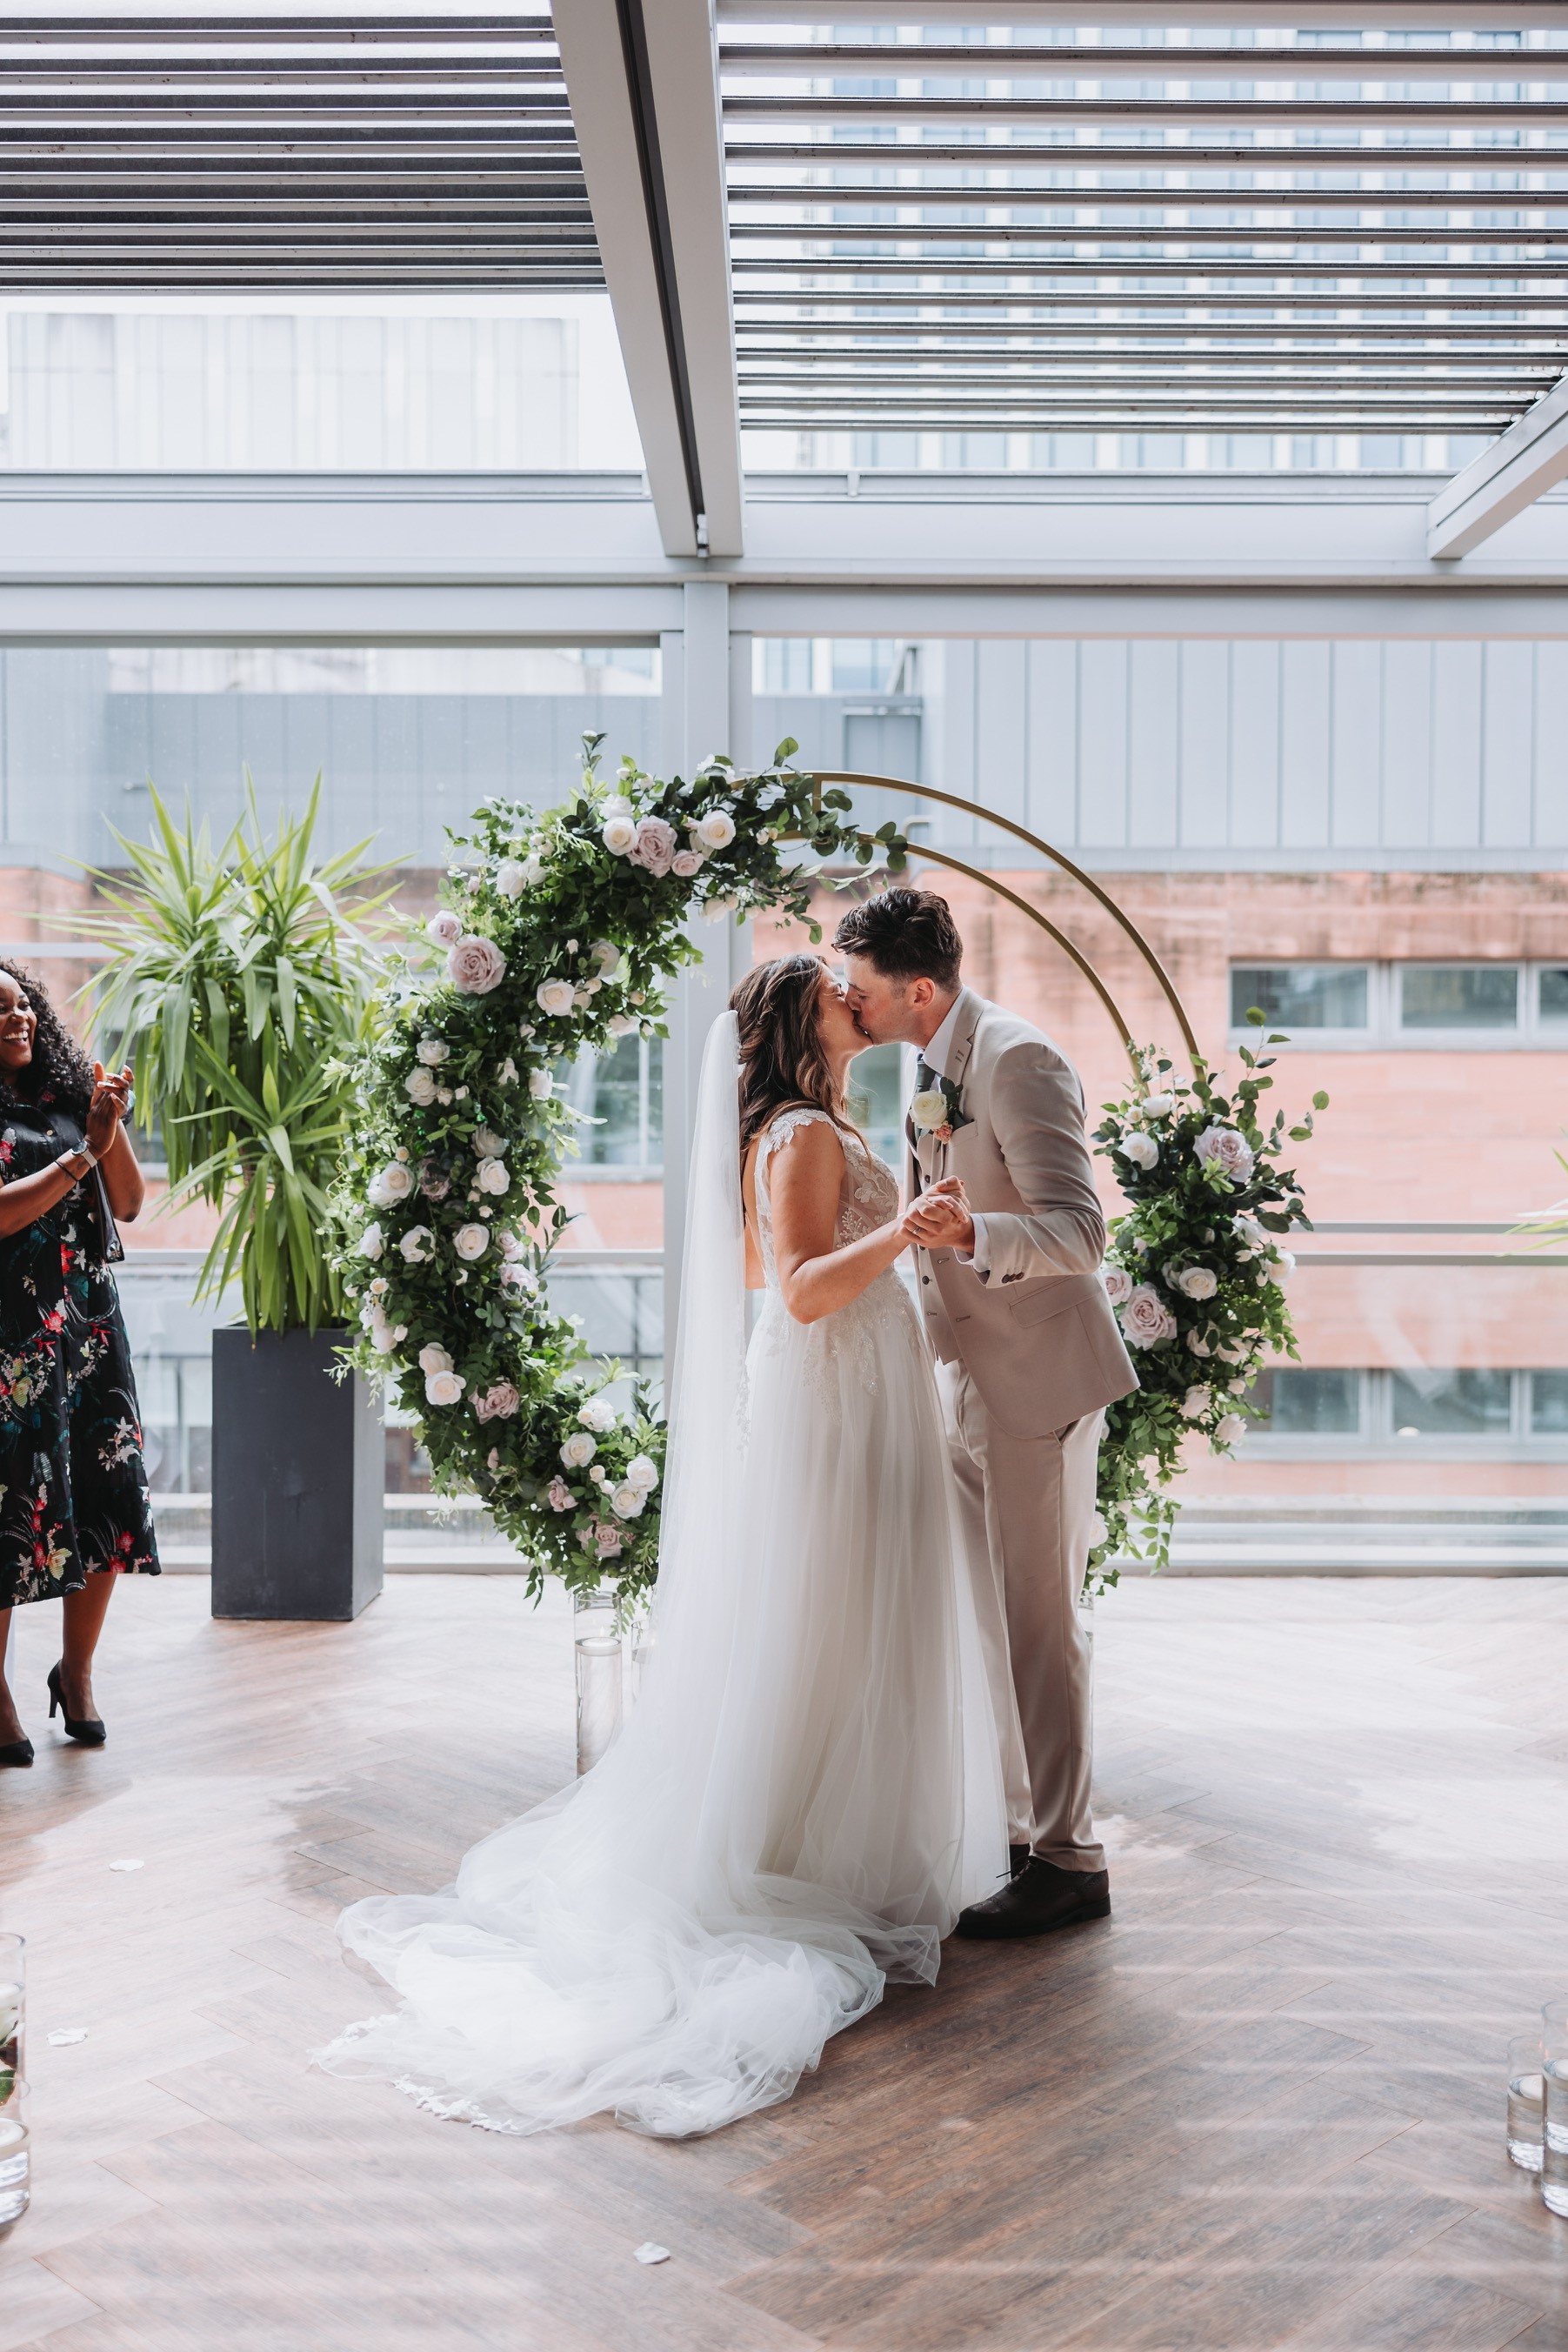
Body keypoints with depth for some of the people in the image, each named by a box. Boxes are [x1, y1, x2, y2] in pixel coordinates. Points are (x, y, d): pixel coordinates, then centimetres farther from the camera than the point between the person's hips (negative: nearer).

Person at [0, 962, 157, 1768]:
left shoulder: (65, 1100, 13)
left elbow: (127, 1203, 12)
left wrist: (112, 1125, -2)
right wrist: (82, 1153, -13)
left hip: (88, 1316, 5)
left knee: (108, 1490, 1)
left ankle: (77, 1669, 19)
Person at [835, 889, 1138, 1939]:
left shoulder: (1018, 1059, -19)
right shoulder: (937, 1064, 10)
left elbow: (1079, 1232, -25)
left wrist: (968, 1234, -39)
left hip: (1038, 1380, -9)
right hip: (971, 1381, 10)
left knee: (1039, 1620, -1)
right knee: (990, 1617, 16)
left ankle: (1068, 1859, 12)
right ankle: (1016, 1831, 29)